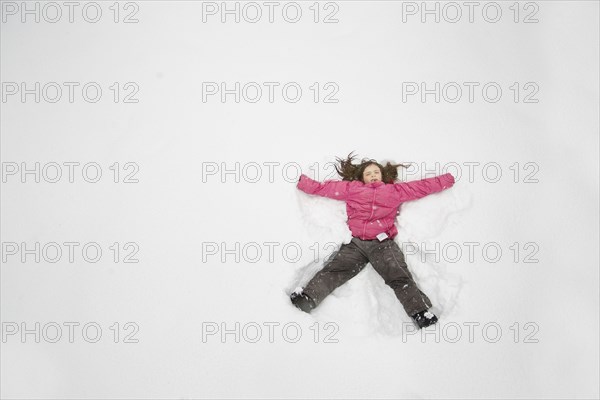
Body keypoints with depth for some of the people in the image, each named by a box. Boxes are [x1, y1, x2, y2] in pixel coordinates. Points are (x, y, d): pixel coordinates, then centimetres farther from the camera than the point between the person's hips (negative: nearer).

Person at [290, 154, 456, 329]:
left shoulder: (394, 190, 25)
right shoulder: (352, 188, 24)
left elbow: (423, 186, 28)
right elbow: (322, 188, 25)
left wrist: (447, 179, 28)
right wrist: (300, 180, 21)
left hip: (383, 243, 0)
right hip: (355, 243, 1)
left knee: (400, 277, -21)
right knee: (332, 271, -20)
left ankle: (422, 314, -33)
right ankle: (305, 299, -34)